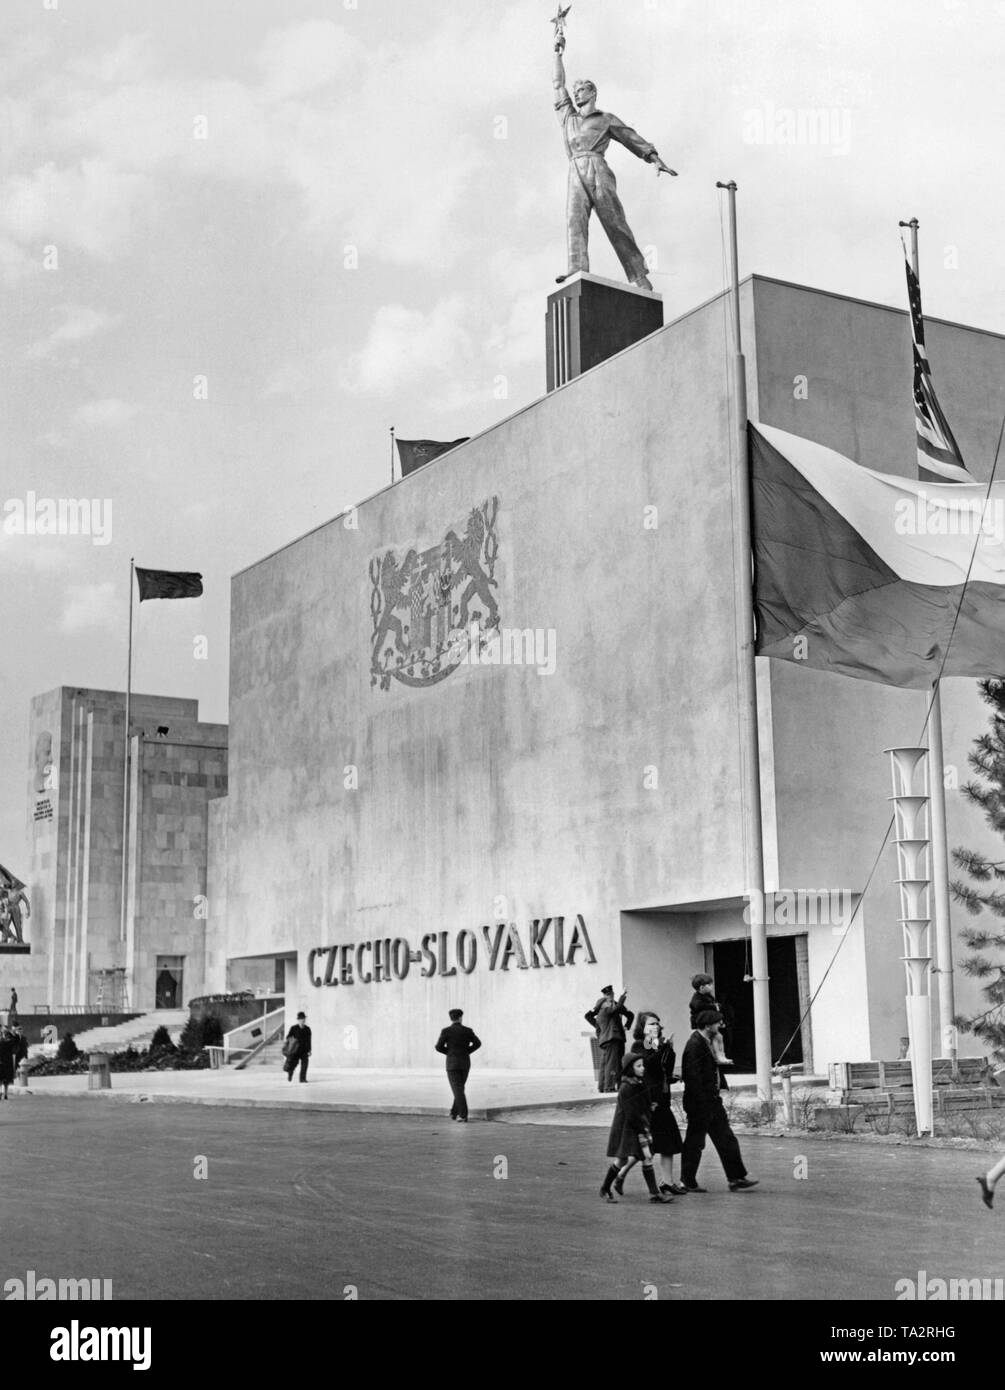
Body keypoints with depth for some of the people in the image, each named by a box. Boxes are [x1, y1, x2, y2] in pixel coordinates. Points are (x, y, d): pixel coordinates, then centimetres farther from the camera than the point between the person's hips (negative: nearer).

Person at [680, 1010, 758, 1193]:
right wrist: (702, 1102, -22)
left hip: (712, 1101, 10)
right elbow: (693, 1077, -23)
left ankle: (736, 1178, 10)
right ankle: (688, 1182, 13)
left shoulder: (708, 1042, 13)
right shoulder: (695, 1044, -18)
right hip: (700, 1103, -10)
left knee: (726, 1139, 8)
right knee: (694, 1143, 2)